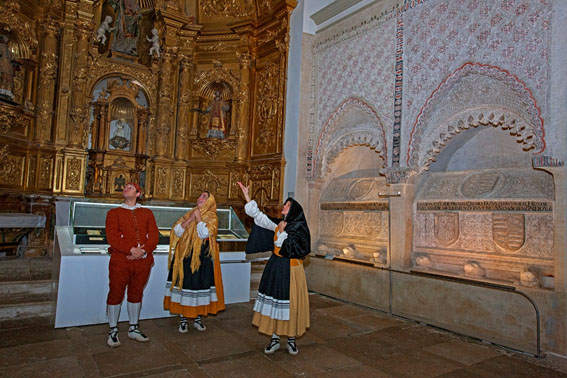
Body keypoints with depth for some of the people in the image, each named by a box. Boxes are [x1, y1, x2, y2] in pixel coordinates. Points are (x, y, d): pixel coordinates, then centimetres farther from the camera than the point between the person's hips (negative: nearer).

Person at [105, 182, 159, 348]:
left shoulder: (147, 213, 13)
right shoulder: (114, 213, 7)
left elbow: (154, 235, 3)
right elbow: (112, 237, -6)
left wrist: (143, 251, -13)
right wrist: (131, 249, -18)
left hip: (143, 261, 2)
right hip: (120, 261, -2)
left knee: (136, 294, 12)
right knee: (116, 294, 3)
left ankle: (133, 329, 25)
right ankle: (113, 331, 17)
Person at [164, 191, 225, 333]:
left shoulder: (212, 218, 0)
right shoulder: (188, 214, 10)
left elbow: (204, 233, -16)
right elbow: (177, 231, 0)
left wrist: (198, 217, -11)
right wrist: (189, 220, -11)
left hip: (202, 257, -2)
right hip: (185, 256, 2)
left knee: (200, 284, 3)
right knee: (184, 283, 2)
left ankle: (198, 318, 19)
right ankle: (183, 319, 15)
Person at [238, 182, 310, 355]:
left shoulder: (299, 228, -8)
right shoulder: (278, 224, 7)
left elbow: (288, 247, -17)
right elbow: (258, 216, 7)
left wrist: (282, 231, -10)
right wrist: (247, 196, 5)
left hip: (291, 270, -5)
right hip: (275, 268, 5)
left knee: (290, 304, 3)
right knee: (274, 303, 8)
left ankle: (291, 340, 19)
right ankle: (274, 339, 20)